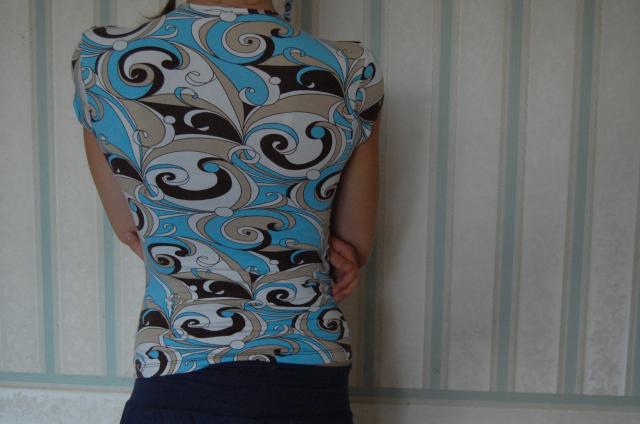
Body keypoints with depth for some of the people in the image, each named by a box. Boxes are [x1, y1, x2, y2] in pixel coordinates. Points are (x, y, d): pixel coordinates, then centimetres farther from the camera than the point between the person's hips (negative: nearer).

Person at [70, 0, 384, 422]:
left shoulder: (102, 60, -9)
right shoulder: (351, 71, -12)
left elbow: (131, 230, 3)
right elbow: (355, 248, 0)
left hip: (174, 386, 1)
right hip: (307, 388, 0)